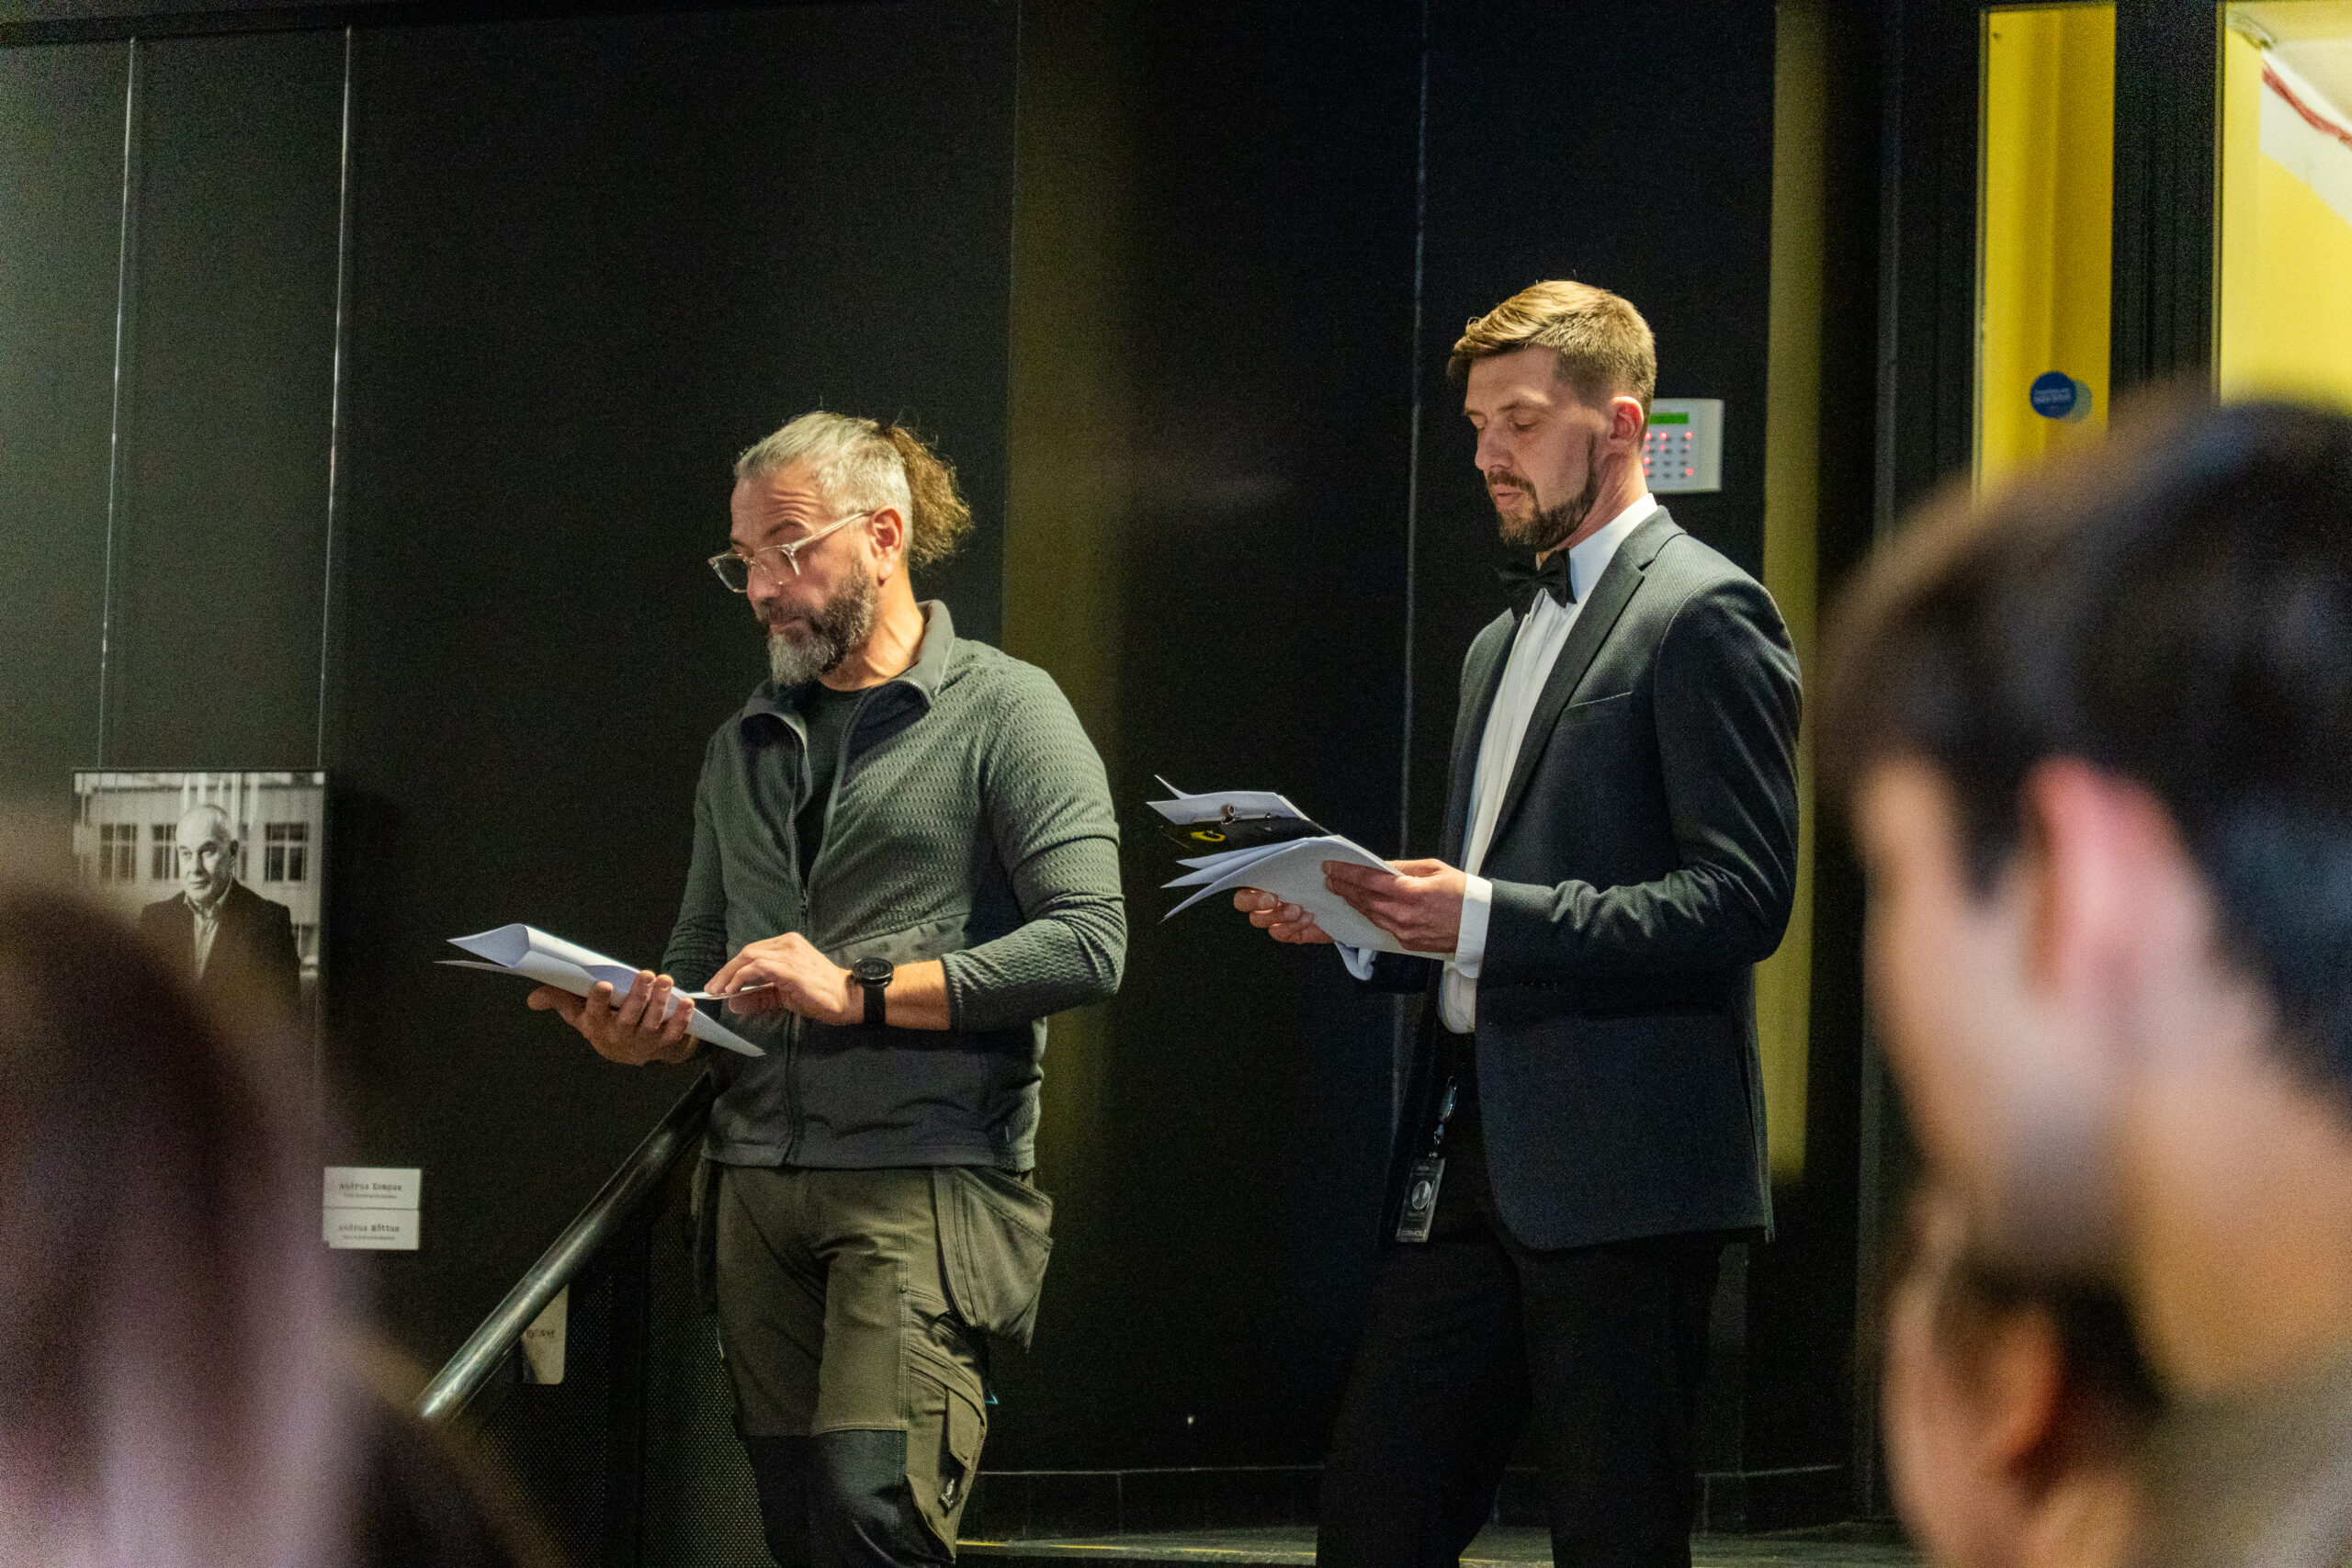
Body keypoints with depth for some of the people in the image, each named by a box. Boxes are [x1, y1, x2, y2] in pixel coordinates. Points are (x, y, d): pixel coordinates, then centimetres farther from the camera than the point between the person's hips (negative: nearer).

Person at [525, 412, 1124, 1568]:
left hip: (927, 1174, -6)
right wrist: (646, 1028, -1)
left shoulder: (1003, 711, 0)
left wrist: (860, 991, -15)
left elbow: (1089, 942, -10)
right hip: (760, 1178, 6)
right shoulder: (744, 748, 20)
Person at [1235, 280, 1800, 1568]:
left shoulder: (1700, 616, -6)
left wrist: (1485, 919, -20)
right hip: (1470, 1163, 9)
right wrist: (1366, 921, 7)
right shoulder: (1503, 642, 23)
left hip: (1617, 1170, -9)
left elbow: (1740, 898, -15)